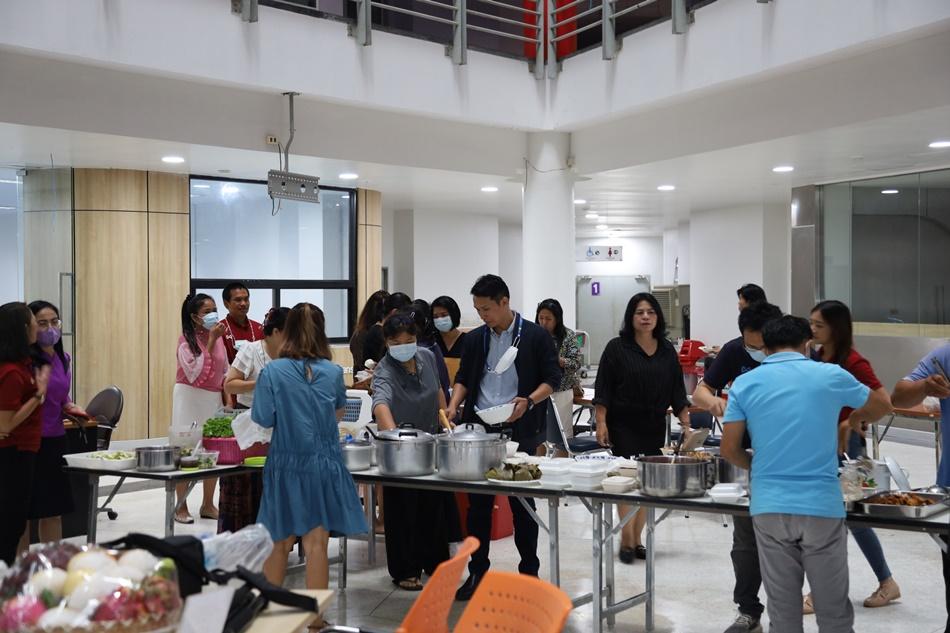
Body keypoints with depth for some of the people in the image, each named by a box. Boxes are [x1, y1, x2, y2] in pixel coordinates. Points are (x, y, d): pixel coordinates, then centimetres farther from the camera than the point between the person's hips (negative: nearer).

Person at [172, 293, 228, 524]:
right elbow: (195, 373, -18)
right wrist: (210, 341, -17)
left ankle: (208, 505, 18)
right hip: (190, 397, -5)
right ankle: (181, 507, 10)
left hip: (214, 398, 5)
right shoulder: (186, 339, -8)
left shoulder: (219, 337, 8)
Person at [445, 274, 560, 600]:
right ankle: (477, 572, 19)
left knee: (521, 503, 6)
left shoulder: (535, 336, -3)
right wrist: (454, 405, -4)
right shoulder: (475, 339, 9)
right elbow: (463, 378, 15)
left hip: (519, 431, -3)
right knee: (478, 503, 7)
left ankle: (529, 572, 21)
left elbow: (552, 378, -3)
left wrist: (529, 401, -20)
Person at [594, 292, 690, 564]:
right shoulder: (617, 348, -4)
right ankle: (627, 540, 0)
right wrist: (601, 423, -10)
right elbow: (603, 390, -5)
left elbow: (677, 391, 11)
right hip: (624, 427, -4)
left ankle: (636, 539, 16)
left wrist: (685, 423, 5)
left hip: (654, 427, 4)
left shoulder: (667, 351, 8)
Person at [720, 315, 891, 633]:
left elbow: (729, 449, -1)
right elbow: (882, 406, 18)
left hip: (769, 507, 1)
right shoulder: (830, 375, 1)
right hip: (822, 506, -1)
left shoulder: (745, 383, 1)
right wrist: (851, 421, 37)